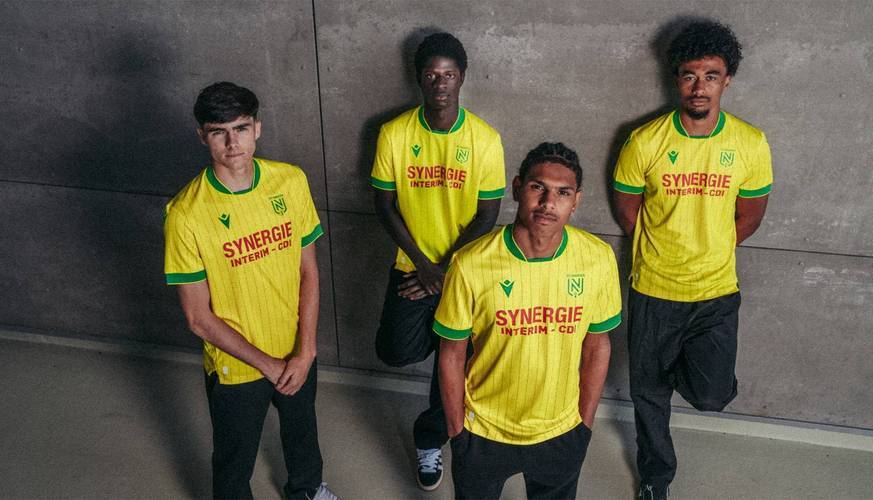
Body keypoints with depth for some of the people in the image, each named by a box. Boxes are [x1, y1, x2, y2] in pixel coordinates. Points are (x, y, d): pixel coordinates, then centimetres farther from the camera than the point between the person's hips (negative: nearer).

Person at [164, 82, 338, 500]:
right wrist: (267, 364, -15)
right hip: (235, 367, -4)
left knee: (302, 430, 31)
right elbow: (199, 318, -17)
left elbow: (308, 270, -5)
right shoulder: (186, 214, -24)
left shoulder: (291, 181, -13)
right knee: (234, 461, 21)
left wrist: (304, 352, -12)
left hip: (297, 355, 4)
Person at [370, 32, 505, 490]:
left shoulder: (485, 139, -11)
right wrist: (423, 264, -12)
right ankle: (433, 329, 25)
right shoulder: (394, 134, -8)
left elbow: (486, 216, -9)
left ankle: (430, 439, 37)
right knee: (397, 353, -12)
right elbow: (384, 204, -4)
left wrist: (445, 271, -15)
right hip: (411, 266, 1)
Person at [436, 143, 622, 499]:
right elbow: (452, 354, -10)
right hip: (483, 432, -1)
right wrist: (457, 431, -2)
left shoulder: (598, 259, -15)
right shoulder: (471, 265, -23)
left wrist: (586, 423, 4)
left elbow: (596, 345, -2)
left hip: (562, 433, 2)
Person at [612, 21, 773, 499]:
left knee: (711, 395, -8)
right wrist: (660, 253, 4)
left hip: (716, 292, 1)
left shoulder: (751, 143, -7)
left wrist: (707, 251, 2)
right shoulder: (645, 141, -11)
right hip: (653, 291, 0)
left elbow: (750, 214, 4)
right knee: (649, 393, 12)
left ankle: (679, 363, 29)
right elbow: (627, 208, 1)